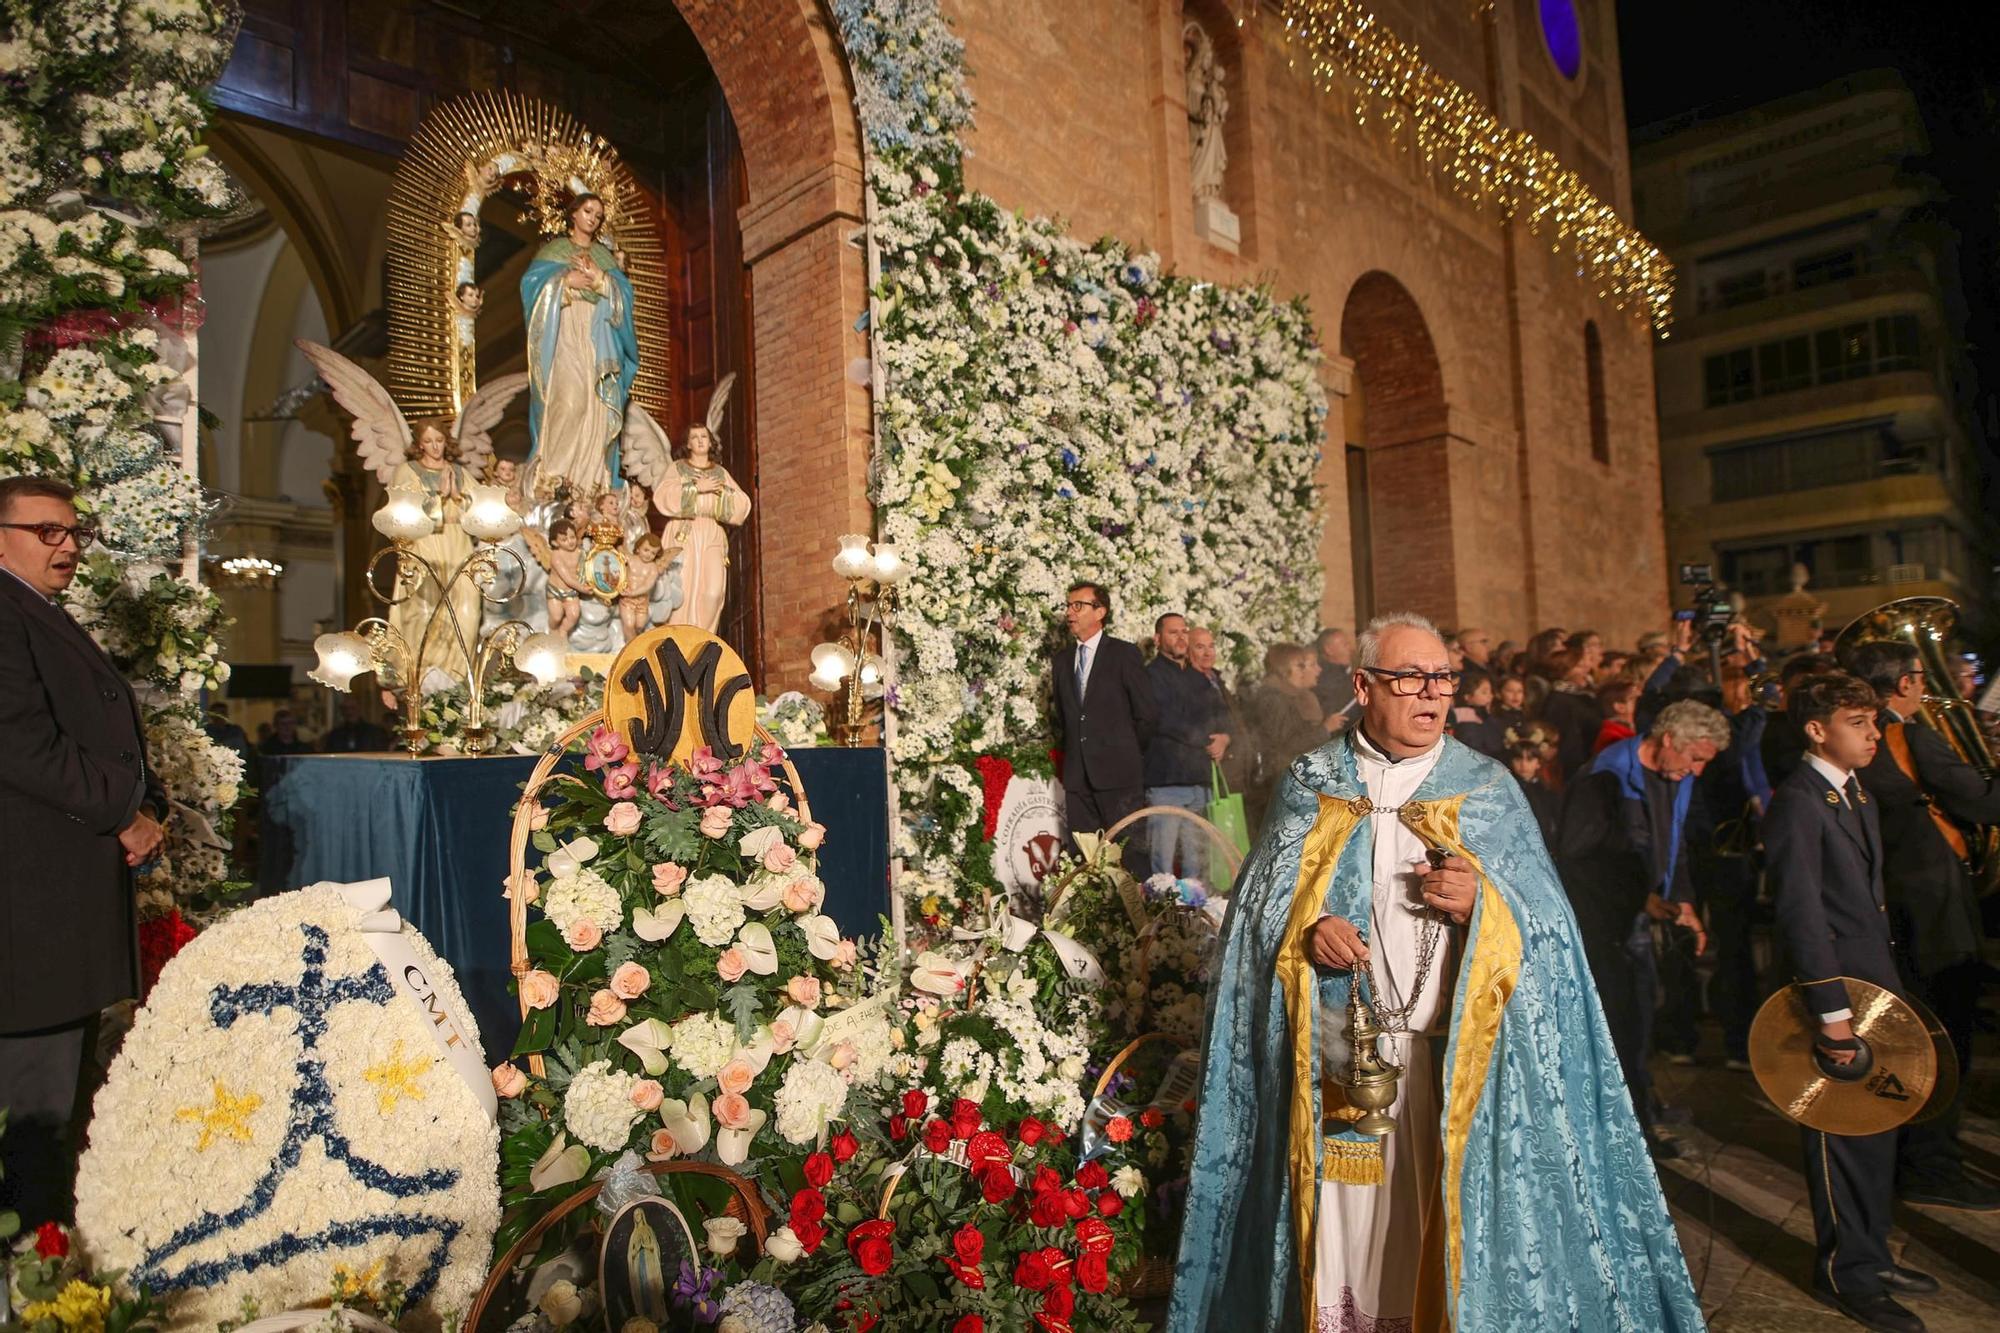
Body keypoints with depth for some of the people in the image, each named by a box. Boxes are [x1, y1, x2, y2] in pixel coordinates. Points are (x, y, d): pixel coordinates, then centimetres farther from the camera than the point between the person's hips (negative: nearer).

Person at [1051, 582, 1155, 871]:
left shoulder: (1124, 654, -1)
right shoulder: (1061, 660, 15)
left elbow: (1148, 714, -1)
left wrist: (1125, 752, 4)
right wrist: (1070, 752, 12)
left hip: (1117, 772, -5)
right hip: (1076, 774, 5)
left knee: (1128, 850, -5)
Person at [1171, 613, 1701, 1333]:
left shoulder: (1487, 789, 6)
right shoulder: (1311, 784, 6)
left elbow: (1544, 921, 3)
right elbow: (1263, 900, 5)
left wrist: (1480, 903, -16)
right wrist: (1306, 930, -15)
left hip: (1453, 1052, 0)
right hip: (1334, 1050, 0)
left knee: (1448, 1211, 4)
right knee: (1343, 1220, 3)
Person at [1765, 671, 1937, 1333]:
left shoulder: (1858, 795, 13)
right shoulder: (1798, 801, -16)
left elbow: (1868, 898, 15)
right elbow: (1800, 911, -21)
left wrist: (1888, 981, 10)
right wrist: (1831, 1010, -22)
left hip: (1876, 985, 9)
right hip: (1834, 986, -9)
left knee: (1877, 1125, 18)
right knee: (1844, 1133, 3)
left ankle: (1872, 1254, 33)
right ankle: (1847, 1272, 17)